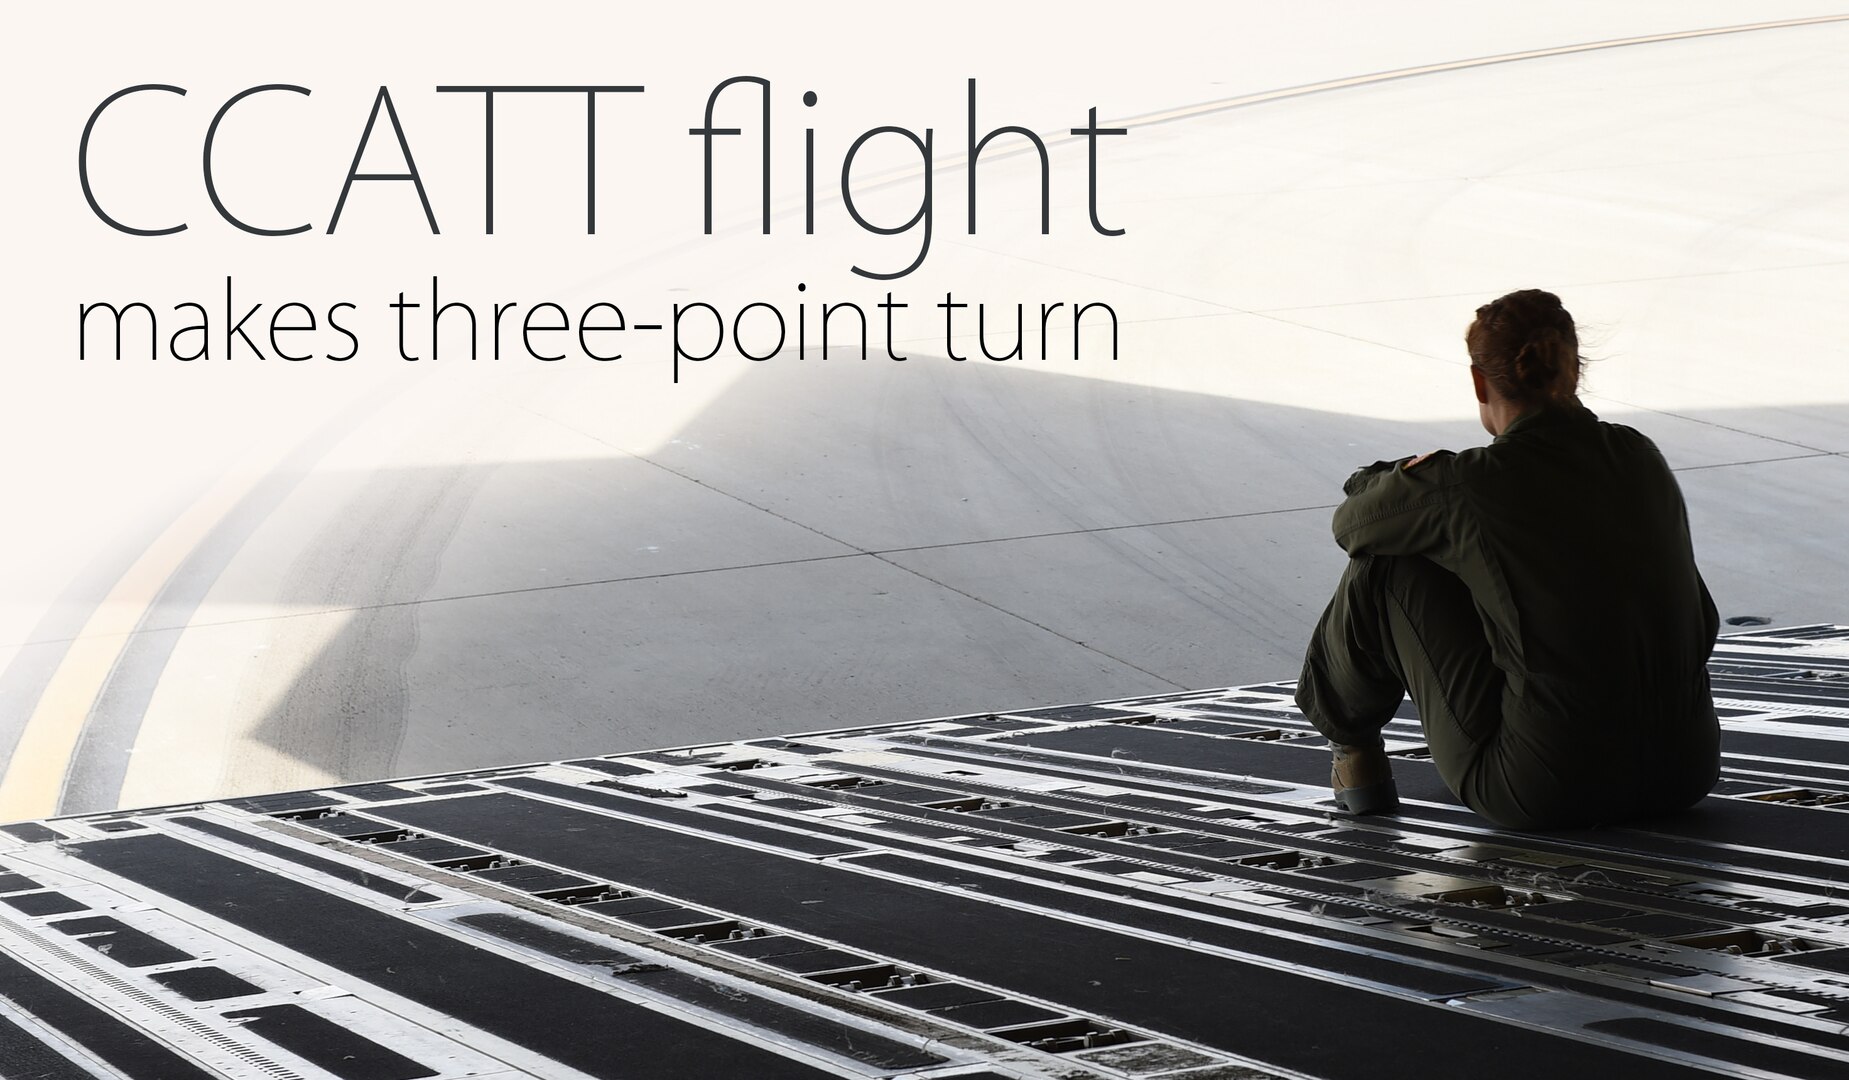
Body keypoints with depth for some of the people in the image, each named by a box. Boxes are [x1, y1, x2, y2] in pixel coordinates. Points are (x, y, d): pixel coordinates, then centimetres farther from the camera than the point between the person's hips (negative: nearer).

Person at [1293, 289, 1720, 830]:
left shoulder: (1468, 485, -11)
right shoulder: (1640, 457, 4)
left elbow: (1353, 524, 10)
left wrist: (1402, 479, 31)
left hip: (1548, 793, -5)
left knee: (1386, 564, 10)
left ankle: (1352, 746, 30)